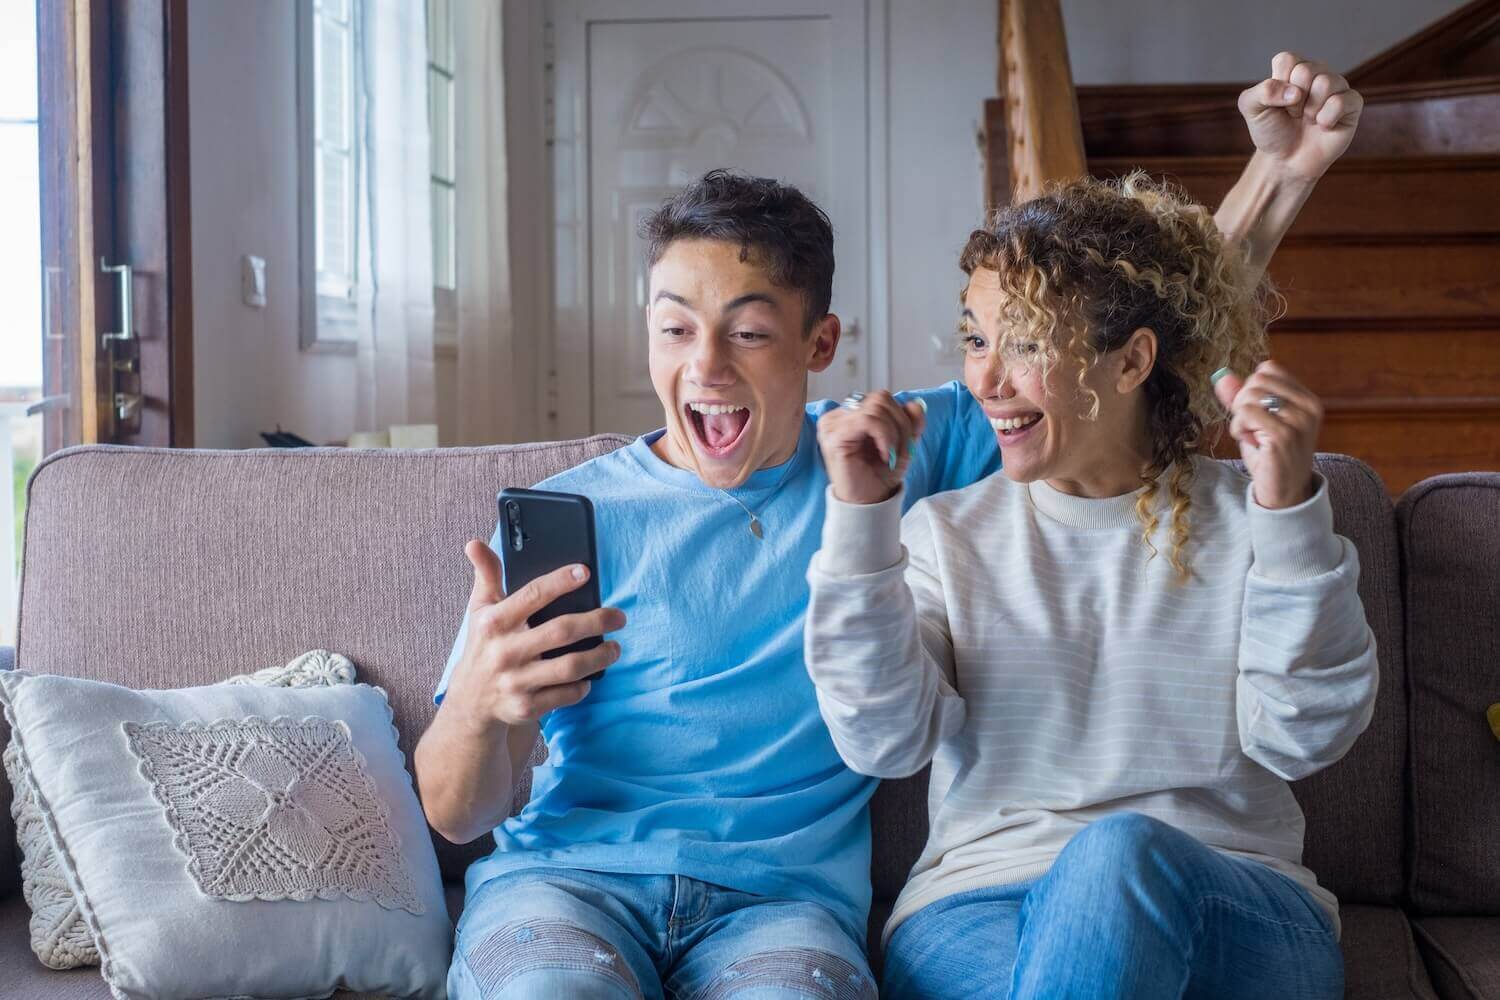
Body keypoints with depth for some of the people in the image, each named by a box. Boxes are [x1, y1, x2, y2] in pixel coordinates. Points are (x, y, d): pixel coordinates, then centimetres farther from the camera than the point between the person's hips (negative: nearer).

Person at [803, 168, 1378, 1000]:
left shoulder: (1244, 525, 9)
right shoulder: (945, 532, 12)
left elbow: (1303, 739, -5)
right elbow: (884, 743, -4)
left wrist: (1290, 510, -16)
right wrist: (860, 517, -12)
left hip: (1231, 912, 2)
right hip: (977, 902, -1)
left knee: (1121, 852, -35)